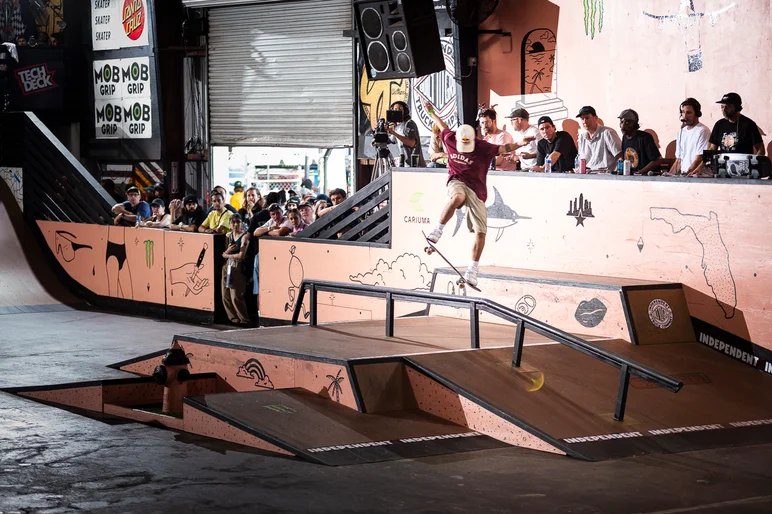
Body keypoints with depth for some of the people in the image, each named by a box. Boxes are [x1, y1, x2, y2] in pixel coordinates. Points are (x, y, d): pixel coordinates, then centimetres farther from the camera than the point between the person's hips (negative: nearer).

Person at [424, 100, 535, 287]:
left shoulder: (483, 147, -11)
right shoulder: (450, 139, -2)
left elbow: (503, 148, -18)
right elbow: (443, 126, 18)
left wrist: (520, 144, -35)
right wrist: (431, 113, 30)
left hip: (477, 190, 0)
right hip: (456, 182, 0)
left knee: (480, 232, -6)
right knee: (458, 197, -40)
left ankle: (472, 270, 2)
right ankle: (438, 230, -26)